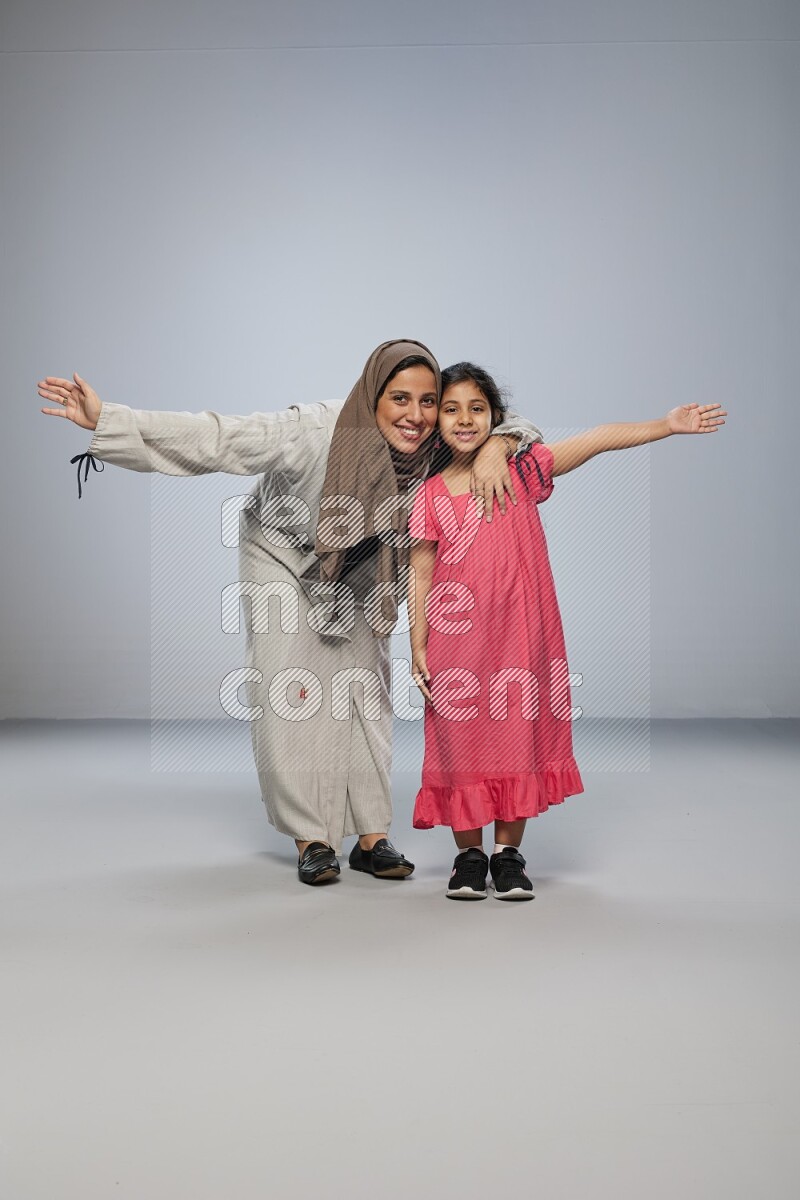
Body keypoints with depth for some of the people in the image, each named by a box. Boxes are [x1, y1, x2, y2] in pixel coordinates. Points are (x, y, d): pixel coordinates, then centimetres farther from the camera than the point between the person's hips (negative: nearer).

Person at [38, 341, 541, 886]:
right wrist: (106, 421, -43)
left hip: (362, 574, 3)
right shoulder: (316, 431, -36)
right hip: (284, 558, -3)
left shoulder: (439, 449, -24)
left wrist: (496, 448, -36)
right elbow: (216, 439, -37)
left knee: (366, 690, -1)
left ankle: (373, 836, 6)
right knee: (293, 693, -8)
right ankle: (312, 838, 2)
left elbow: (514, 428, -11)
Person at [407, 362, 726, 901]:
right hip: (456, 638, 0)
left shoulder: (522, 468, 3)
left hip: (518, 633, 0)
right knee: (460, 740, 3)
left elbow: (598, 440, -5)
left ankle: (509, 854, 19)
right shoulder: (430, 495, 3)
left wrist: (668, 424, -13)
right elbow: (420, 574, 5)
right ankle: (469, 855, 19)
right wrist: (418, 646, 1)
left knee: (518, 733, 4)